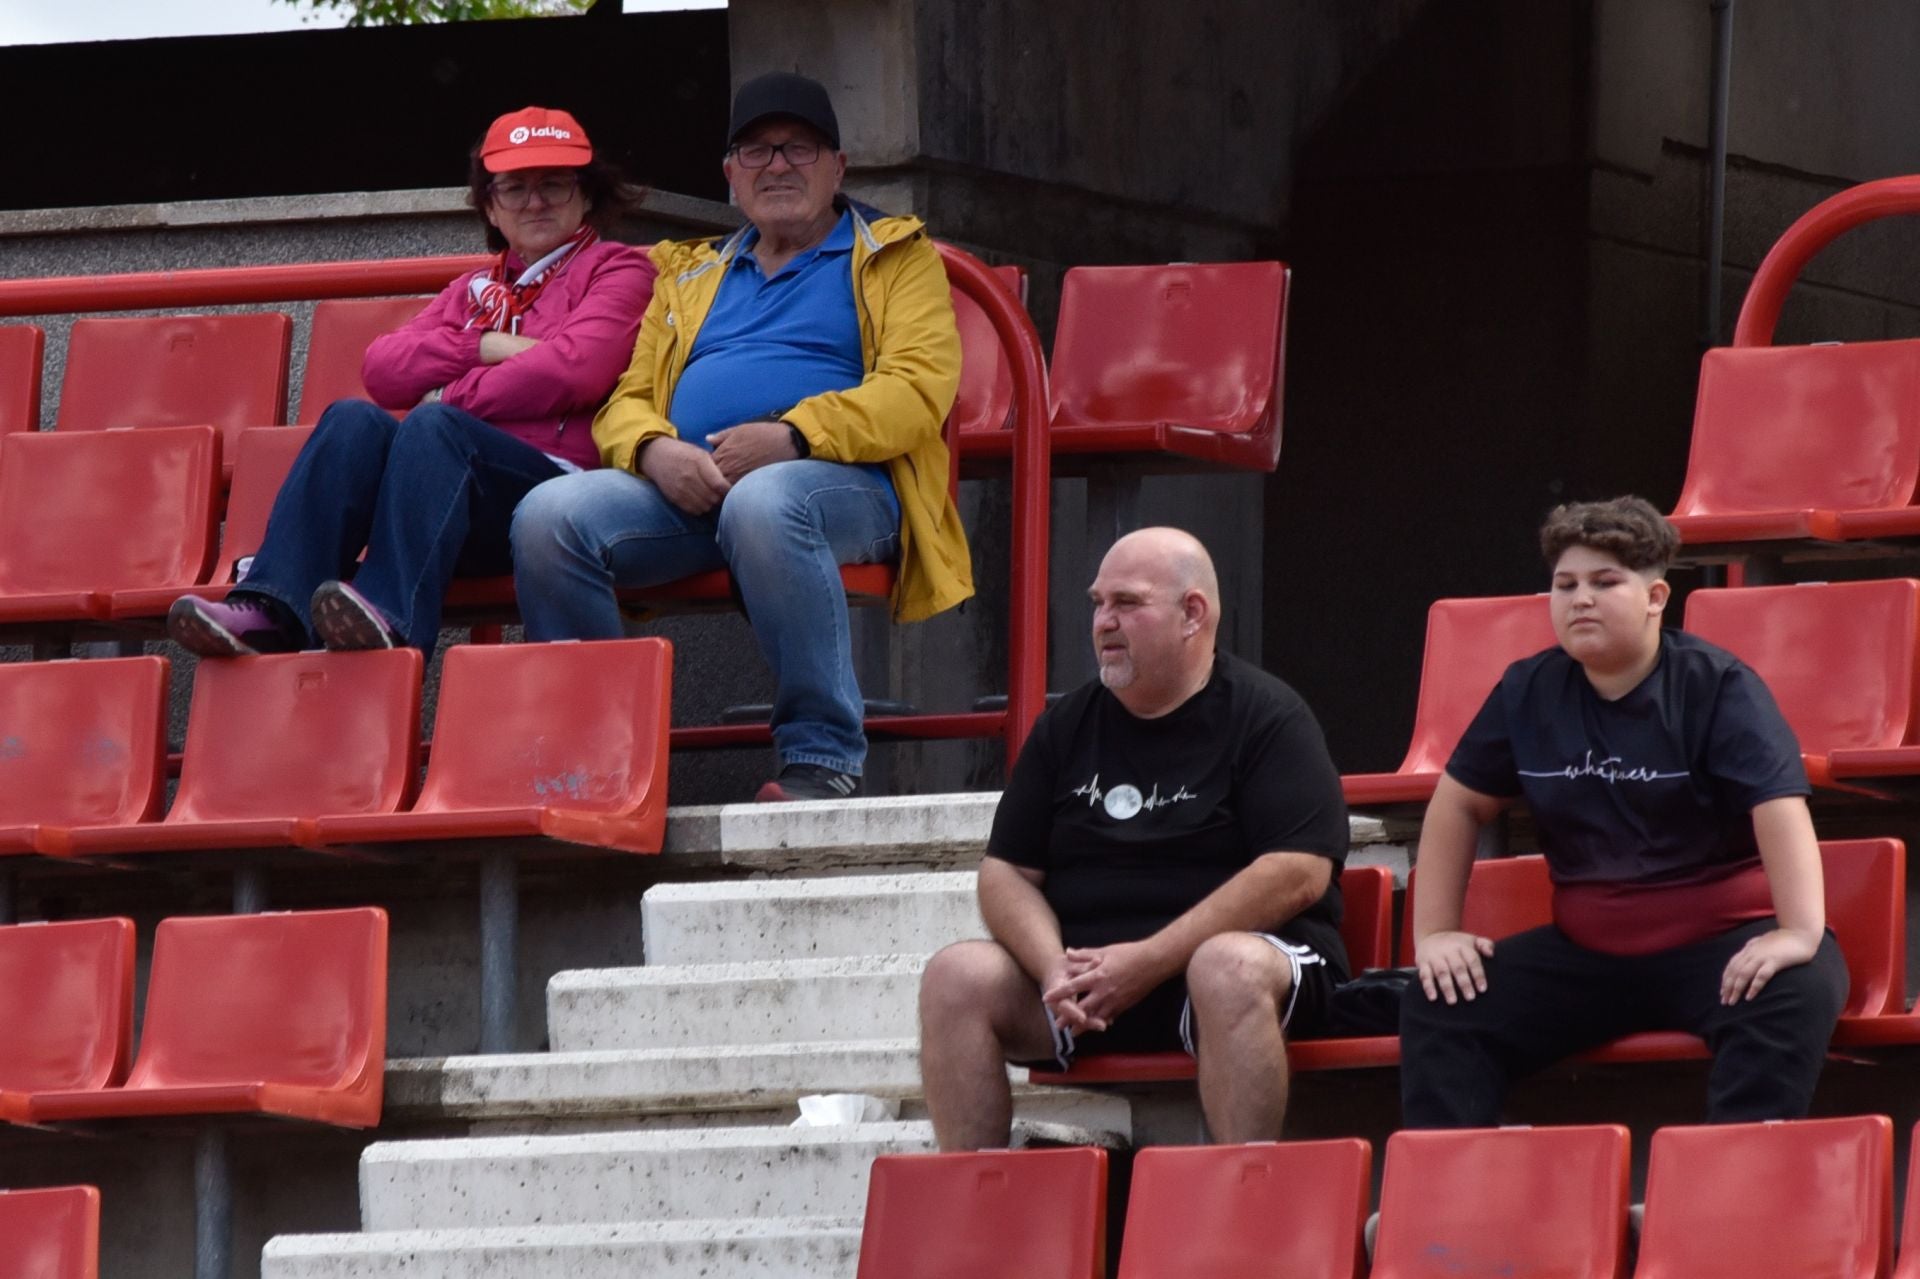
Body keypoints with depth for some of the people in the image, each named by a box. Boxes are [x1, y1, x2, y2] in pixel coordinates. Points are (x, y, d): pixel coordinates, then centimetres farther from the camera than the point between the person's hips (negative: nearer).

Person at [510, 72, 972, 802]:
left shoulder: (895, 259, 16)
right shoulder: (690, 275, 30)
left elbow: (917, 391, -1)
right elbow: (627, 402, 22)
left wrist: (792, 436, -18)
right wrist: (655, 449, -5)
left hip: (839, 478, -4)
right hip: (685, 488, 4)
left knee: (763, 504, -42)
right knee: (549, 516, -25)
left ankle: (822, 761, -34)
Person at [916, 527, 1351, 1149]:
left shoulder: (1266, 717, 1)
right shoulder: (1067, 727, 17)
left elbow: (1299, 873, -11)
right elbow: (1006, 872, 13)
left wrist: (1149, 960, -17)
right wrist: (1055, 970, -10)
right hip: (1086, 975, 5)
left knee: (1229, 968, -38)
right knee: (956, 976, -19)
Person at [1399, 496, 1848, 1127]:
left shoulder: (1719, 689, -10)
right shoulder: (1528, 694, 4)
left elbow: (1779, 805, -23)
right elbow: (1458, 805, 14)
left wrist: (1800, 932, -37)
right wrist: (1435, 933, 5)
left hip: (1720, 941, -5)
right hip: (1585, 953, 5)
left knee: (1795, 994, -37)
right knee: (1437, 1009, -11)